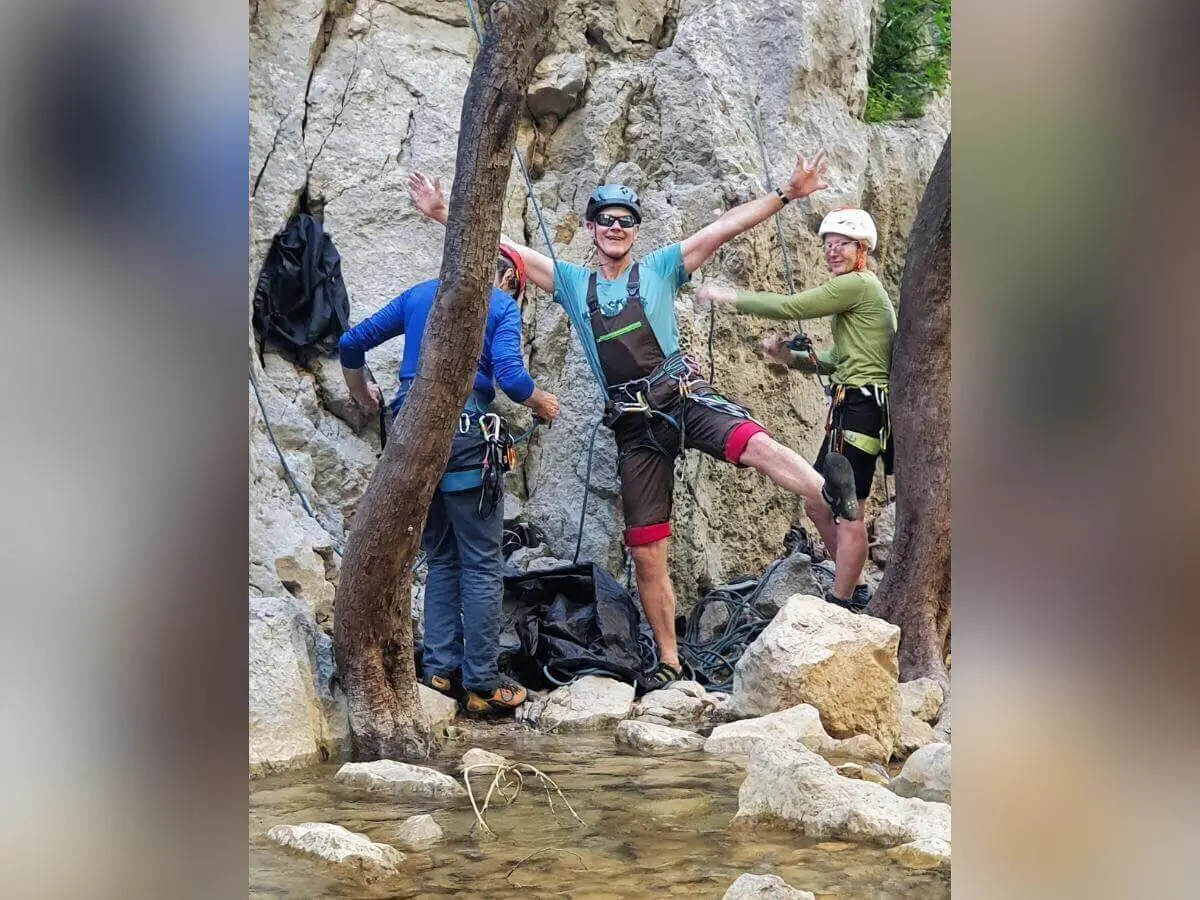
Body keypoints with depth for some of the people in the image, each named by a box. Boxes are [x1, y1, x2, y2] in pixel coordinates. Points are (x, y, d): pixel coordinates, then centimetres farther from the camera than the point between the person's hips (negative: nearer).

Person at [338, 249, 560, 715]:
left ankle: (440, 668, 13)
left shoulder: (418, 294, 18)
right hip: (464, 436, -5)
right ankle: (481, 683, 2)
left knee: (441, 558, 17)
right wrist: (542, 403, 7)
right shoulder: (502, 305, 3)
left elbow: (351, 342, 18)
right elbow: (509, 376, -12)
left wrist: (361, 393, 35)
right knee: (482, 565, 1)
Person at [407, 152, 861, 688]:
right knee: (646, 552, 2)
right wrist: (443, 215, 8)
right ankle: (669, 662, 12)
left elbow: (724, 228, 1)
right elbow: (502, 248, 13)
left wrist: (787, 194, -6)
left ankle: (831, 496, -57)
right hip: (634, 427, 2)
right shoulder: (573, 285, 15)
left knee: (753, 442, -35)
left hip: (686, 398, -2)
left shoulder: (659, 270, 8)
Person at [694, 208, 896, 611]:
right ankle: (855, 588, 24)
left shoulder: (857, 284, -10)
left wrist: (729, 297, -8)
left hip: (860, 407, -11)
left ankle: (839, 606, -2)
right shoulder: (861, 290, 22)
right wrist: (790, 357, 7)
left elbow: (790, 307, -16)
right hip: (851, 407, 11)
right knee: (820, 505, 15)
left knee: (845, 509, -7)